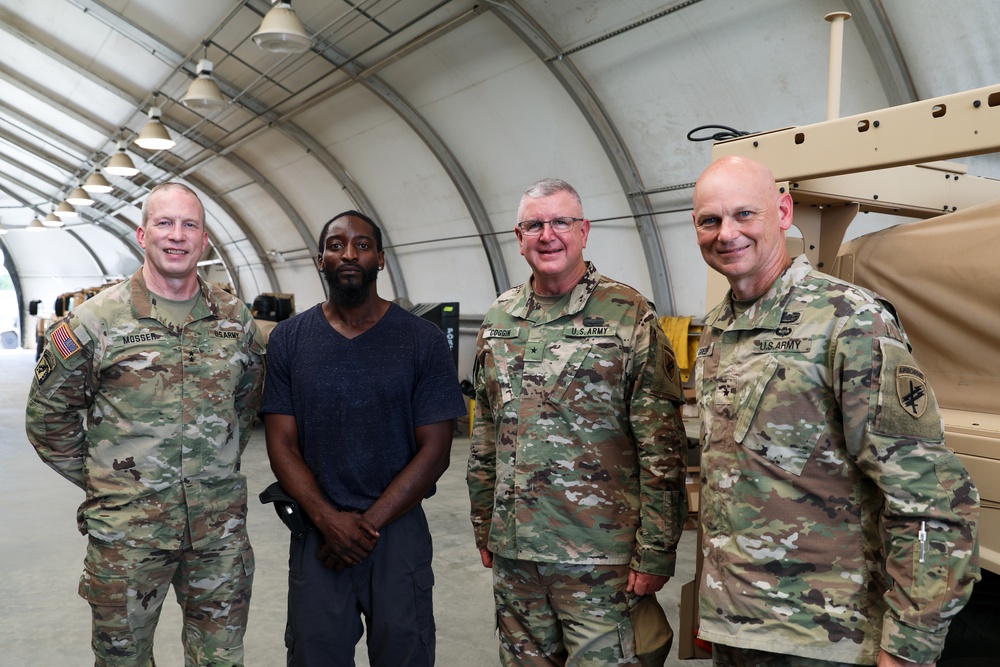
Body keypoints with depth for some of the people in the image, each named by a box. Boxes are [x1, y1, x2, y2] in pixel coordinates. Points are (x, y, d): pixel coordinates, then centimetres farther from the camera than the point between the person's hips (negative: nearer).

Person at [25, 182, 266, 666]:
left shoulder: (235, 319, 3)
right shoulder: (96, 320, -6)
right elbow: (48, 418, 1)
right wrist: (102, 481, 1)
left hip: (221, 526, 3)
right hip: (127, 529, -2)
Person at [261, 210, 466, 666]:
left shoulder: (423, 340, -4)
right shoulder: (289, 339, 2)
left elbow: (434, 451, -6)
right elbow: (282, 445, 0)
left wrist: (368, 524, -11)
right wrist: (329, 519, -13)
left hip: (398, 529, -1)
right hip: (316, 532, 1)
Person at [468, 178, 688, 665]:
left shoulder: (628, 315, -8)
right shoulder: (499, 319, 7)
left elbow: (662, 449, -10)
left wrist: (655, 552, -11)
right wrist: (483, 528, 13)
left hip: (598, 555, -5)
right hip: (512, 552, 5)